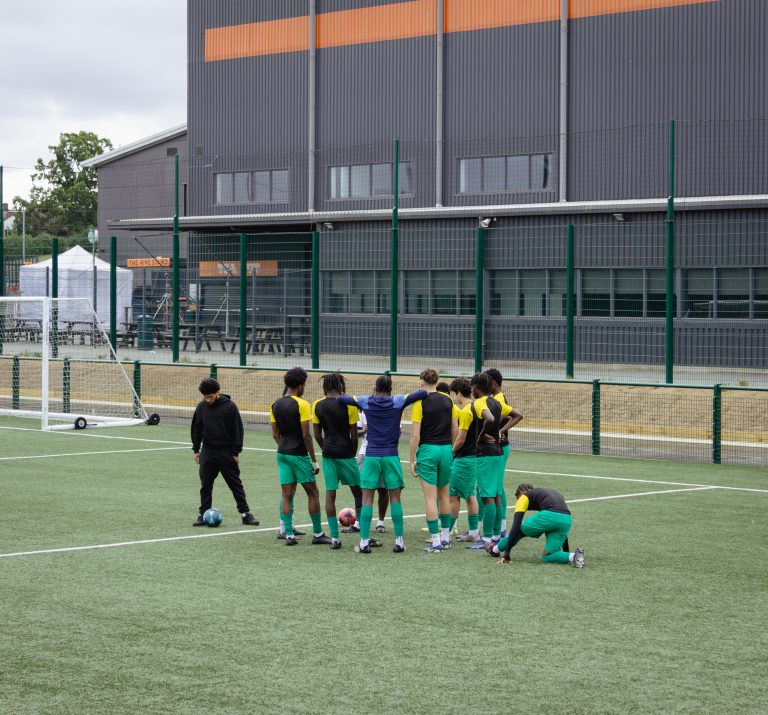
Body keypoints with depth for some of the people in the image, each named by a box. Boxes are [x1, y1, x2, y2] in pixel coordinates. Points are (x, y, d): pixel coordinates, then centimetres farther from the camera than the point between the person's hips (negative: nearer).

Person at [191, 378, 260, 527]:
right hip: (207, 452, 3)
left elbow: (237, 429, -7)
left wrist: (236, 452, -8)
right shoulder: (201, 406, 1)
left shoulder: (230, 406, -10)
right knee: (205, 485, 5)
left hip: (226, 452, -3)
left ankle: (245, 513, 7)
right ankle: (204, 514, 13)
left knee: (236, 484, 2)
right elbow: (196, 429, 11)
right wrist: (196, 449, 8)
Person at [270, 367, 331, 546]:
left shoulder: (275, 405, 7)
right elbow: (306, 435, -14)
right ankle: (317, 534, 10)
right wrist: (314, 461, -9)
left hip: (282, 454, 6)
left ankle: (288, 535, 4)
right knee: (312, 493, 6)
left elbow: (275, 434, 10)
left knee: (286, 495, 6)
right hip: (299, 455, -6)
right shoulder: (302, 405, -13)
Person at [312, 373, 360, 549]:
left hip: (328, 454, 3)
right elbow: (354, 435, -5)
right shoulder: (349, 405, -8)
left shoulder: (317, 406, 3)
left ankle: (334, 538, 2)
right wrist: (352, 453, 9)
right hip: (345, 453, -3)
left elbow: (317, 435, 6)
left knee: (330, 494, 4)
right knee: (358, 492, 8)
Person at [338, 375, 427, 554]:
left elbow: (340, 398, 9)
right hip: (391, 455, 0)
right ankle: (399, 541, 5)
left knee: (367, 499, 2)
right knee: (395, 498, 5)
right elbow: (423, 393, -7)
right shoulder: (398, 402, -1)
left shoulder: (366, 402, 2)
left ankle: (364, 541, -3)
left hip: (371, 455, 0)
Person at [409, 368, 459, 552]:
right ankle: (446, 537, 23)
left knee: (430, 497, -2)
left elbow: (415, 436, -11)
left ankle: (436, 541, -4)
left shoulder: (420, 402, -9)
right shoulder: (448, 401, 5)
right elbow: (455, 430, 7)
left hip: (427, 449, -5)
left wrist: (412, 460, -5)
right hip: (446, 449, 5)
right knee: (444, 494, 18)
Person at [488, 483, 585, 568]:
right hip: (567, 521, 5)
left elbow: (515, 528, 11)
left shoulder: (524, 497, 20)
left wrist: (506, 555, 10)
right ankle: (573, 556, -8)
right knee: (546, 557, 16)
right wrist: (567, 553, 45)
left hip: (548, 516, -5)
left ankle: (495, 549, 39)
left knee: (519, 530, 24)